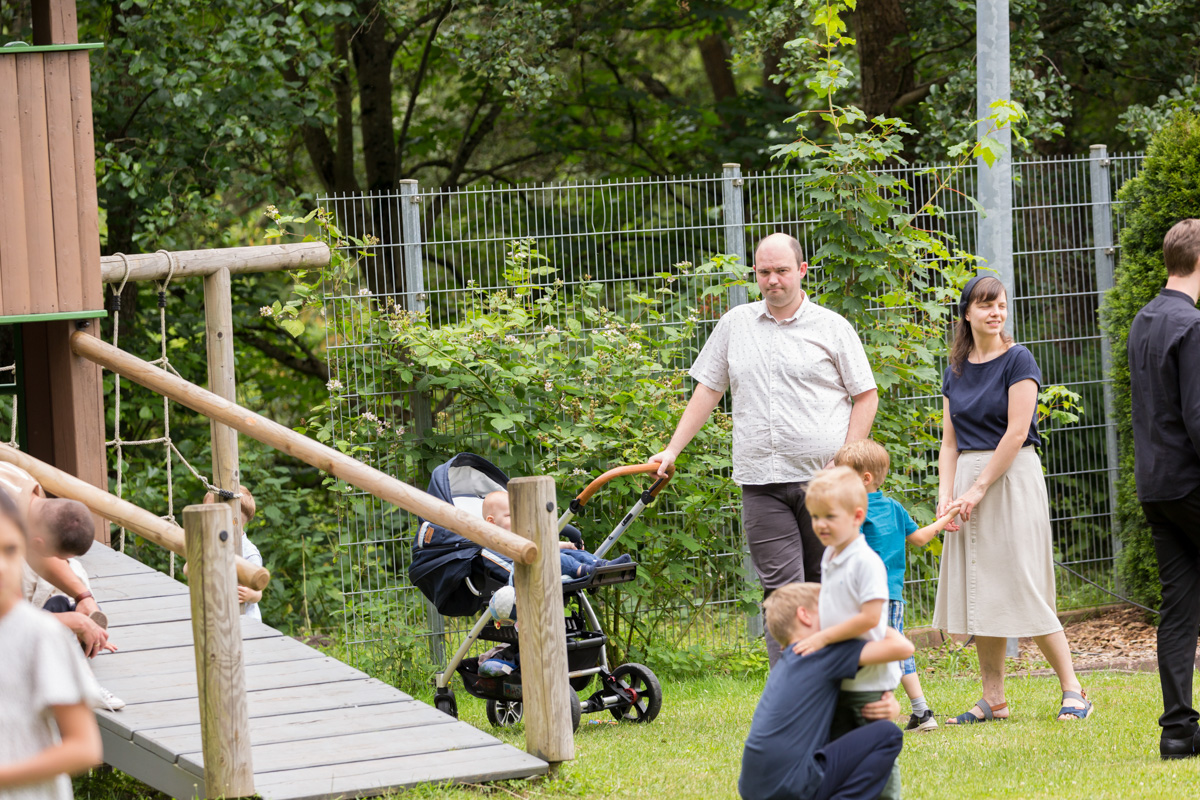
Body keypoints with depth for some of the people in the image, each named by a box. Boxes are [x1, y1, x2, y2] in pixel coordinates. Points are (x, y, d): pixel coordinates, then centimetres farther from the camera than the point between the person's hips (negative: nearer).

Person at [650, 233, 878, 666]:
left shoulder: (831, 328, 4)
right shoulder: (735, 324, 13)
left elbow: (866, 396, 5)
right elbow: (707, 389, 17)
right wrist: (672, 450, 11)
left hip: (823, 479, -2)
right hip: (762, 481, 2)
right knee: (780, 589, -4)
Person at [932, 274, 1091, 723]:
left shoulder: (1018, 361, -6)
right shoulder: (956, 372, 12)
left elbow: (1016, 433, -12)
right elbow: (950, 442, 11)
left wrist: (978, 489, -14)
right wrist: (946, 495, -4)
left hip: (1011, 479, -6)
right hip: (968, 480, 6)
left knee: (1023, 588, -9)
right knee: (979, 593, 5)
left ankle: (1073, 690, -3)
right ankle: (993, 699, 9)